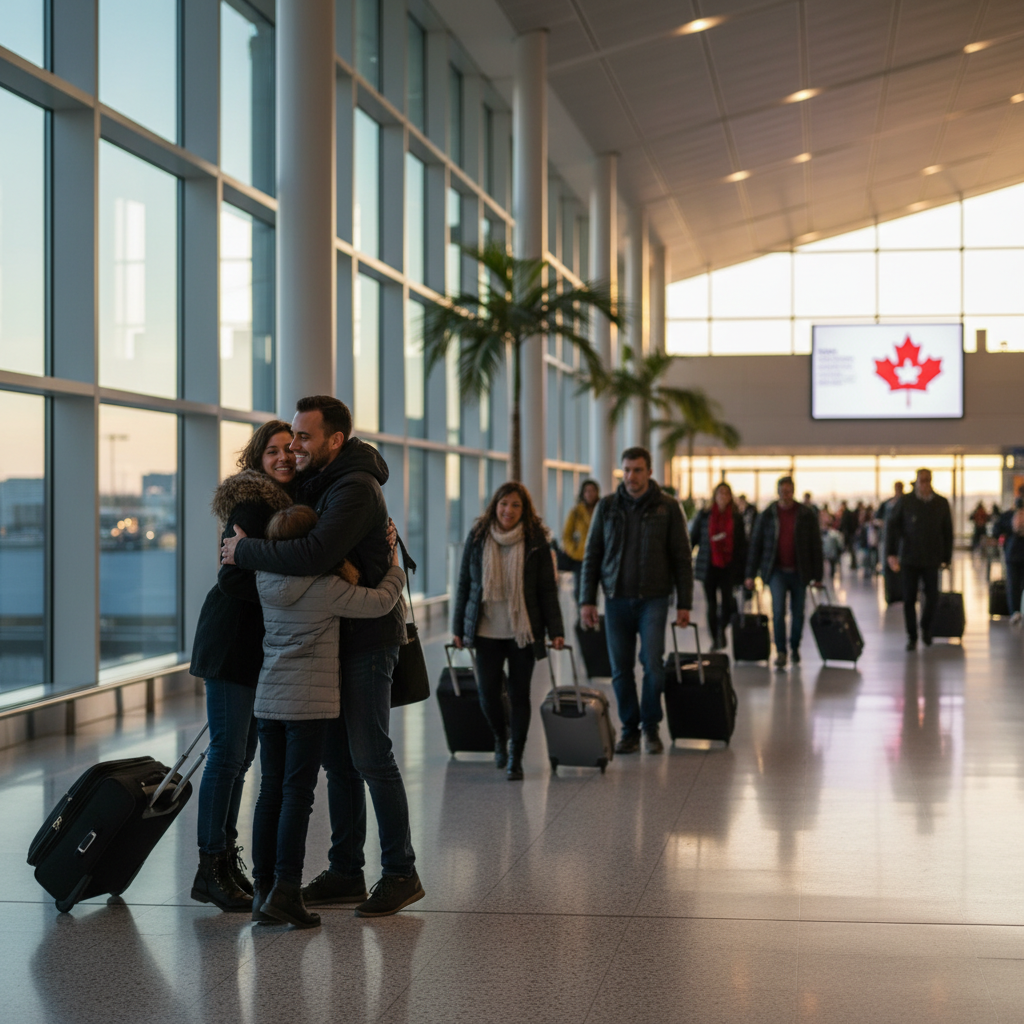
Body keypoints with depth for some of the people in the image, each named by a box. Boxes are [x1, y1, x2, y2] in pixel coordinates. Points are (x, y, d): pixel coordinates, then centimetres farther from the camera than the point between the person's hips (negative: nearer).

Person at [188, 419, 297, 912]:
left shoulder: (285, 503, 15)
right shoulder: (253, 506, -15)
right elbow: (233, 580, -22)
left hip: (260, 644, 9)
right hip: (232, 642, -9)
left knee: (240, 754, 12)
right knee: (228, 752, -7)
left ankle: (226, 859, 19)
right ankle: (210, 870, -1)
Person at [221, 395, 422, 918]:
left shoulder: (355, 489, -20)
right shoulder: (318, 482, 12)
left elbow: (314, 555, -33)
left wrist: (244, 551, -21)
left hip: (366, 641, -9)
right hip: (336, 639, 9)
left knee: (370, 758, -6)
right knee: (337, 758, 12)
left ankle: (400, 873, 4)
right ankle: (345, 873, 20)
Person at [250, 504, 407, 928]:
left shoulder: (266, 580, 3)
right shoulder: (327, 588, -13)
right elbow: (381, 602, -5)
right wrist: (395, 567, 11)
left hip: (268, 699, 6)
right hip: (308, 702, -6)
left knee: (270, 793, 9)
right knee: (297, 795, -4)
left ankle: (263, 888, 11)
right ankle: (285, 891, -8)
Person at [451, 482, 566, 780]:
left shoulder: (536, 540, -1)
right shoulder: (477, 537, 2)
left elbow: (548, 588, 1)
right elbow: (464, 584, 7)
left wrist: (555, 630, -6)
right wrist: (458, 628, 5)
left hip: (523, 631, -1)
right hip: (487, 630, 1)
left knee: (519, 694, 3)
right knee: (488, 693, -2)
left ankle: (515, 758, 16)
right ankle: (500, 736, 29)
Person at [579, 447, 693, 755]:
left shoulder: (667, 507, 0)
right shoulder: (606, 507, 5)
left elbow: (681, 558, 1)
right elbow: (591, 556, 8)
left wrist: (684, 603, -4)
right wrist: (587, 600, 1)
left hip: (653, 599, -2)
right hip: (616, 600, 2)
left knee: (652, 663, -9)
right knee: (621, 669, 4)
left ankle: (651, 727, 9)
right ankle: (630, 729, 17)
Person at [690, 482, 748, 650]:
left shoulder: (736, 518, 5)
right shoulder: (704, 516, 3)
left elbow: (742, 544, 7)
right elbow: (693, 538, 8)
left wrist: (743, 568, 3)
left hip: (728, 566, 0)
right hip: (709, 566, 0)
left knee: (727, 601, -10)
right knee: (711, 603, 5)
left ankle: (722, 629, 12)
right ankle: (714, 638, 15)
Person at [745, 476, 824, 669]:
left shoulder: (806, 515, 0)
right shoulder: (767, 515, 1)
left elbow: (815, 546, 4)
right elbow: (756, 544, 5)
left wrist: (817, 575, 2)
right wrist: (750, 574, 1)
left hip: (799, 572, 1)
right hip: (776, 571, -1)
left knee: (798, 613, 8)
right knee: (778, 610, -15)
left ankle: (795, 647, 27)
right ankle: (780, 652, -10)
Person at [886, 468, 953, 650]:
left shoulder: (941, 503, 1)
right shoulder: (905, 502, -2)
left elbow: (948, 532, 7)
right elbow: (892, 526, 0)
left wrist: (946, 557, 4)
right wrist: (891, 553, -7)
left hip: (931, 560, 1)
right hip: (909, 559, -1)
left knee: (932, 597, -2)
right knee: (909, 600, 0)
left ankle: (926, 628, 24)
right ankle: (911, 637, 12)